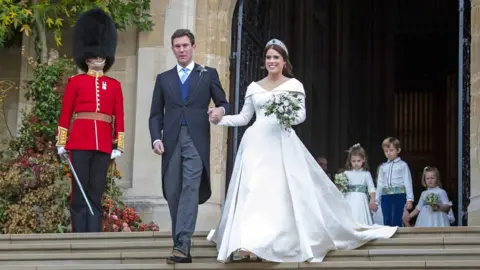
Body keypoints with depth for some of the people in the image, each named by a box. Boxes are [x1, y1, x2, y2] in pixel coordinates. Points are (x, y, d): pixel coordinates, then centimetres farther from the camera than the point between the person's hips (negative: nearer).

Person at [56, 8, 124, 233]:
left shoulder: (114, 85, 13)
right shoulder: (75, 82, 7)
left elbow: (119, 118, 11)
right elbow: (65, 114, 5)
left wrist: (119, 146, 5)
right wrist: (61, 142, 1)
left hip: (103, 144, 2)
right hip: (80, 141, -2)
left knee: (96, 193, 3)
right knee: (80, 191, -2)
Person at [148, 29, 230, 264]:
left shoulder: (208, 74, 11)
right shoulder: (163, 78, 17)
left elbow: (224, 104, 11)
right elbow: (156, 114, 14)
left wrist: (220, 110, -13)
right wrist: (156, 138, -2)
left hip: (196, 140, -3)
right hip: (171, 141, 3)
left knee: (190, 190, -17)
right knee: (173, 194, 2)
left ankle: (182, 245, -25)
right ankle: (181, 247, 10)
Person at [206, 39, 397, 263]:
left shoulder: (294, 84, 8)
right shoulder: (254, 87, 16)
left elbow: (301, 114, 2)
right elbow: (244, 118, 15)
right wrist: (218, 119, 3)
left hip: (282, 144, -2)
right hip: (257, 144, 2)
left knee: (285, 191, -9)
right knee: (251, 191, -10)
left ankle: (290, 241, -7)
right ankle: (248, 243, -14)